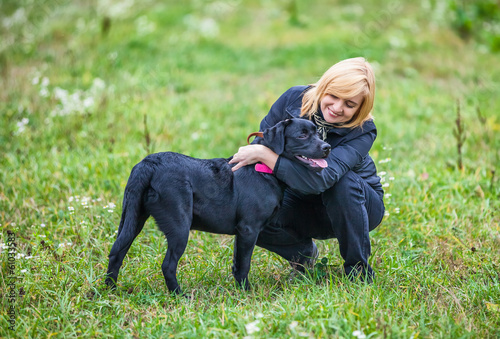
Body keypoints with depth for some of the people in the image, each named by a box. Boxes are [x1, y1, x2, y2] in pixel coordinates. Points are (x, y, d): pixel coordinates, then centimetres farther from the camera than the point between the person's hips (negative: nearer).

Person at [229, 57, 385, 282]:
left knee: (341, 181, -38)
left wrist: (264, 154, -42)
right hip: (304, 203, 3)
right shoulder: (295, 99, -18)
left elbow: (318, 179, -43)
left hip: (357, 203, -3)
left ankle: (358, 268, -16)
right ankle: (304, 253, 8)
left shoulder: (362, 132, -30)